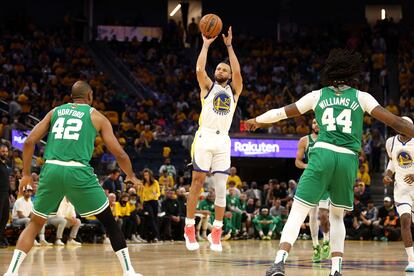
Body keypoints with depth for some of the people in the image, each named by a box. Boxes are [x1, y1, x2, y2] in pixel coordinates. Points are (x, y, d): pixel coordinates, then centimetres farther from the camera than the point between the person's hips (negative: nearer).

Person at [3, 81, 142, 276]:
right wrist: (131, 176, 29)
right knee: (109, 222, 13)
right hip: (78, 172, -3)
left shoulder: (55, 111, 21)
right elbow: (119, 153, 11)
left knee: (35, 223, 19)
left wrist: (26, 174, 23)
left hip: (51, 169, 3)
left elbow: (29, 142, 13)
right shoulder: (96, 116, 14)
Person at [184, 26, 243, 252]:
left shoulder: (233, 90, 17)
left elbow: (237, 71, 0)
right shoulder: (208, 86, 13)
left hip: (223, 141, 2)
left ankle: (216, 232, 6)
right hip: (204, 137, -2)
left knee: (221, 187, 0)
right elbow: (200, 69, -4)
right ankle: (189, 228, 3)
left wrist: (229, 46, 1)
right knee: (197, 182, -2)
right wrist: (206, 45, 1)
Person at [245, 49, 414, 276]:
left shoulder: (317, 95, 14)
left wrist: (256, 120, 39)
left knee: (298, 212, -4)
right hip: (348, 159, 1)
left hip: (323, 154, -1)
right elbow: (394, 121, 6)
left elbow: (282, 112, 24)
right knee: (337, 216, 19)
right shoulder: (361, 97, 12)